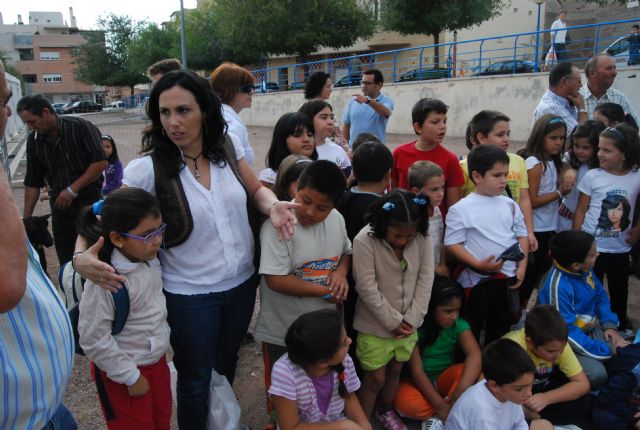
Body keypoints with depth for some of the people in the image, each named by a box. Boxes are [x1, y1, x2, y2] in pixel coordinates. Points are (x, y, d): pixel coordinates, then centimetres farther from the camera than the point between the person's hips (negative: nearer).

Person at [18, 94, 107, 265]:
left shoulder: (80, 127, -12)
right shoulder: (33, 140, 1)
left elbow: (100, 162, -14)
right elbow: (32, 182, 6)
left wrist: (72, 190, -15)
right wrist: (26, 218, 3)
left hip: (90, 201, -4)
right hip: (59, 207, 4)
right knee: (66, 262, 8)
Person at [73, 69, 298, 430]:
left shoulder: (228, 146, -7)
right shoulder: (148, 169, -18)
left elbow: (256, 189, 5)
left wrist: (273, 205, -17)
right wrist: (82, 255, -31)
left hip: (242, 282, 4)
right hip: (189, 295, -4)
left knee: (227, 364, 27)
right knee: (196, 380, 16)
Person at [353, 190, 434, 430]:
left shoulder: (423, 238, -11)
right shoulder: (365, 240, -23)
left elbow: (425, 279, -5)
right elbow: (367, 288, -20)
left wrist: (411, 319, -9)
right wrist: (393, 321, -15)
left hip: (407, 323, 4)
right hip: (375, 324, -4)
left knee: (395, 370, 21)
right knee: (375, 378, 5)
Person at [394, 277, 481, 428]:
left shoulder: (459, 325, -12)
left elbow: (475, 354, -29)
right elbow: (416, 371, -23)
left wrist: (462, 390, -45)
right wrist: (440, 405, -31)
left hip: (445, 379, 2)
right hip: (421, 383, -2)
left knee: (465, 370, -30)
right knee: (406, 403, -35)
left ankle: (439, 418, -22)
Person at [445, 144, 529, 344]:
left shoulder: (510, 205, 4)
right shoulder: (461, 209, -12)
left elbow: (522, 236, 11)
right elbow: (452, 244, -12)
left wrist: (521, 267, 0)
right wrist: (478, 265, -22)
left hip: (508, 278, 5)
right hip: (476, 280, -5)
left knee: (501, 329, 21)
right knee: (470, 332, 8)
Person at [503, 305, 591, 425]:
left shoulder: (558, 345, -21)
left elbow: (582, 384, -15)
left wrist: (546, 398, -29)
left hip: (542, 389, 4)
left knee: (584, 404, -17)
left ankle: (527, 416, -11)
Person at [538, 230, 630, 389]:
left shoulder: (584, 269, -7)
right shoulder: (558, 287, -31)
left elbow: (600, 296, 11)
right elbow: (567, 332, -28)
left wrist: (610, 325, -3)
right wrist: (607, 350, -22)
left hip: (590, 328, 8)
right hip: (568, 340, -8)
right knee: (596, 374, -27)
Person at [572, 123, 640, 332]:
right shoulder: (592, 176, -9)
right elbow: (581, 210, -3)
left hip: (620, 249, 2)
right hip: (590, 247, -1)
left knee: (619, 291, 18)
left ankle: (620, 328, 37)